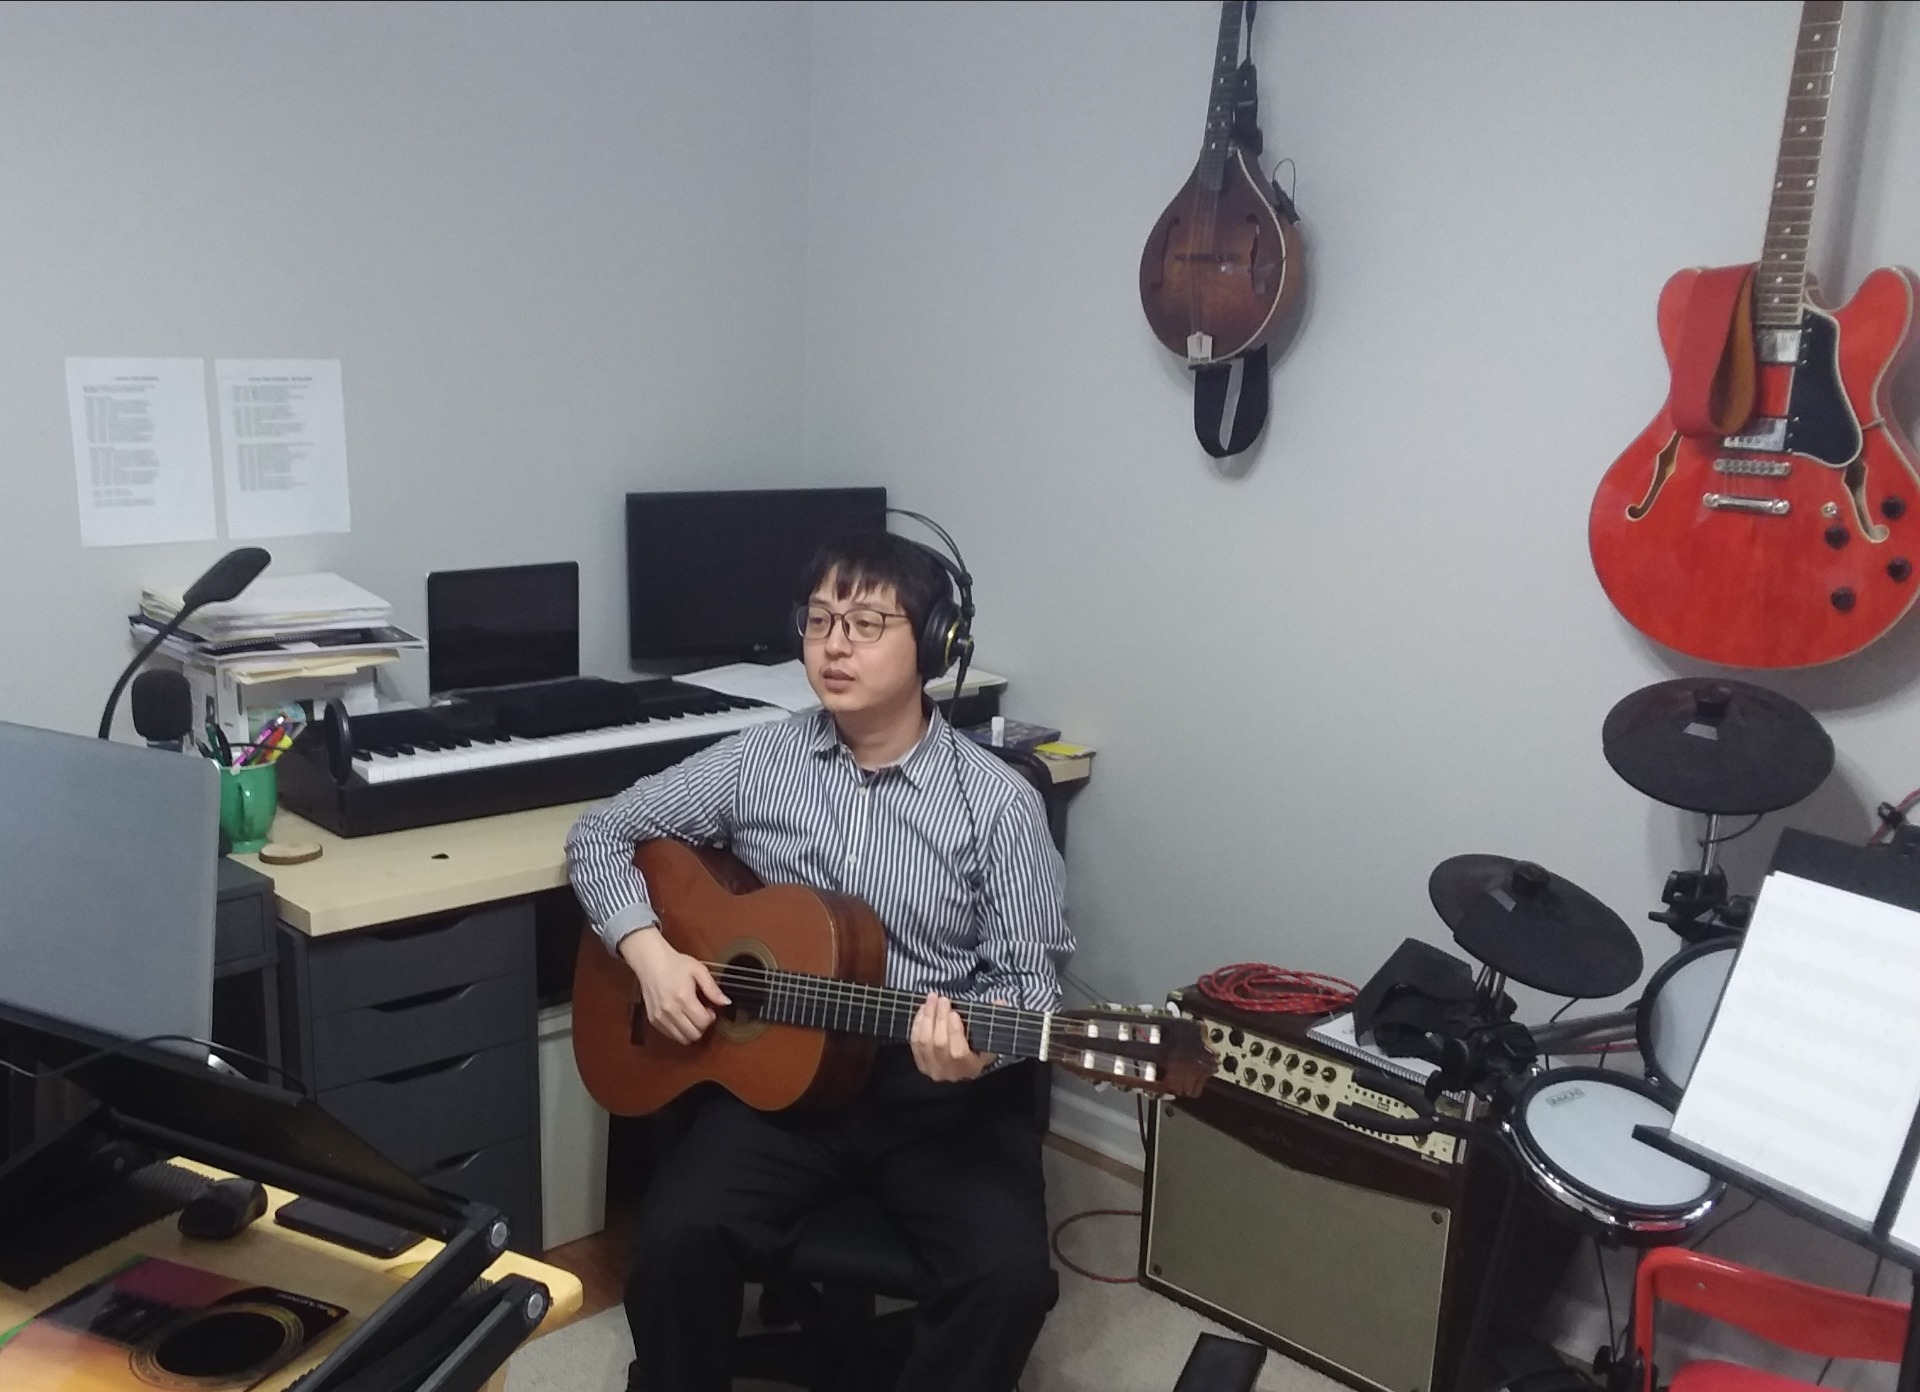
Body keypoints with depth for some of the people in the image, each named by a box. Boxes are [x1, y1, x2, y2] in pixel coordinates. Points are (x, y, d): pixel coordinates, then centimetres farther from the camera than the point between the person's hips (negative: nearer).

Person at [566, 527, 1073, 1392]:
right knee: (676, 1236, -23)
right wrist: (649, 951, -8)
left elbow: (1029, 977, -4)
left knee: (1010, 1276, -24)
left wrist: (979, 1044, -26)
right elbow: (601, 834, 9)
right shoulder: (754, 764, 2)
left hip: (942, 1093, -1)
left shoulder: (998, 803, -5)